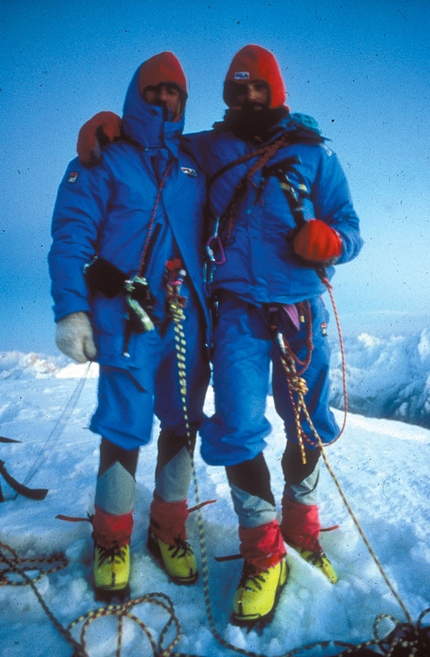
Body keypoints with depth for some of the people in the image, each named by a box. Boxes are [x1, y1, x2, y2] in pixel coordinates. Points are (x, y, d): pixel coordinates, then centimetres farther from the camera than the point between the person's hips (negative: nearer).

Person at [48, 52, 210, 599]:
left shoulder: (194, 167, 18)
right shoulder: (103, 161, 6)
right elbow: (70, 236, -2)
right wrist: (70, 310, -14)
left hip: (188, 316, 4)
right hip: (127, 315, -4)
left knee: (183, 423, 7)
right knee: (126, 425, -5)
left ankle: (168, 529, 24)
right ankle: (111, 538, 16)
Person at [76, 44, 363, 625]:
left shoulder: (313, 152, 5)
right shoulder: (211, 148, 9)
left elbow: (350, 228, 4)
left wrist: (330, 240, -20)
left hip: (302, 309, 1)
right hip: (239, 309, 0)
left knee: (308, 427, 10)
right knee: (237, 429, -9)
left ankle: (301, 524, 37)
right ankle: (263, 553, 14)